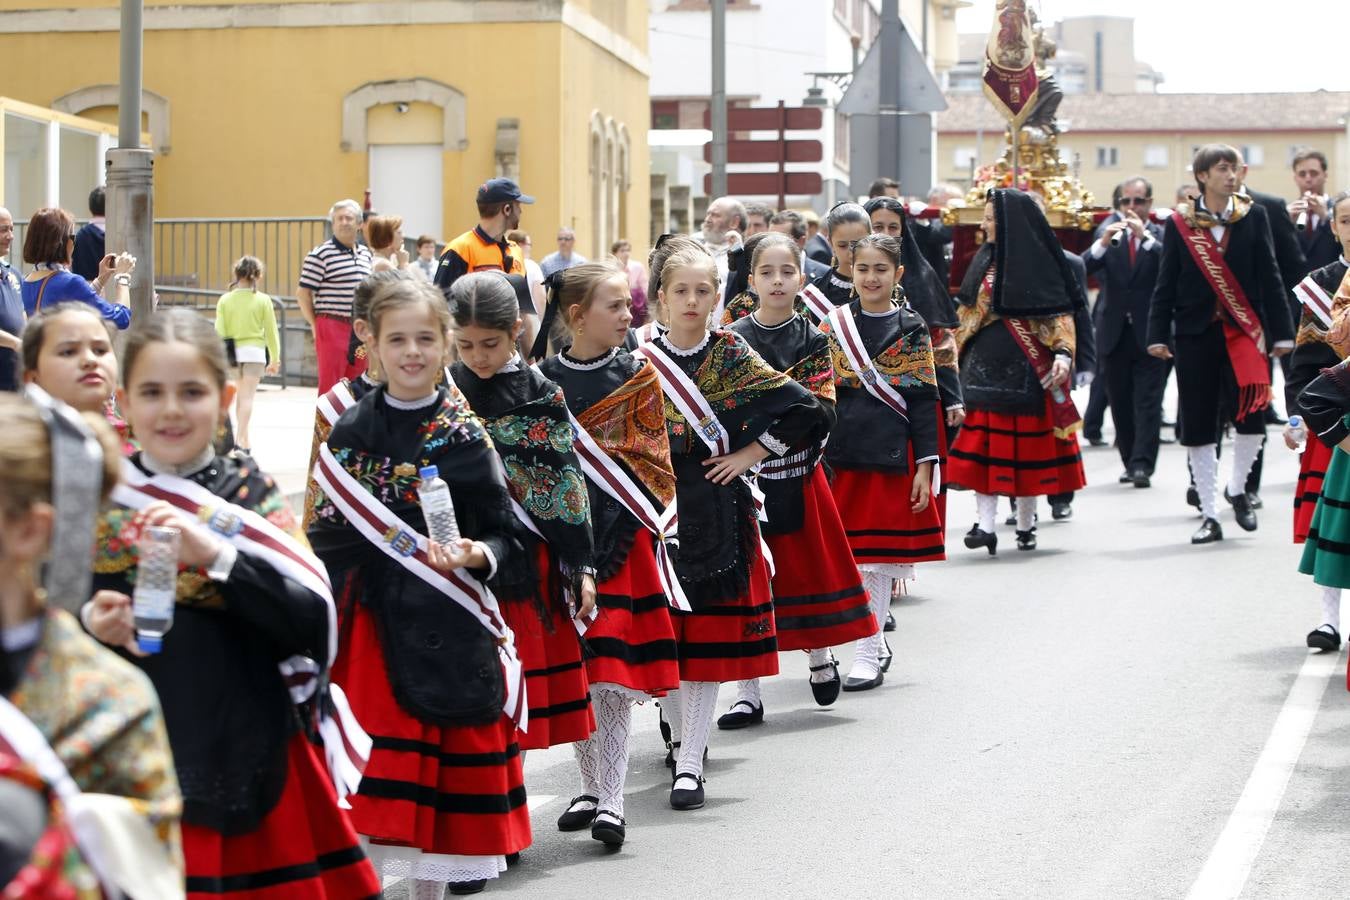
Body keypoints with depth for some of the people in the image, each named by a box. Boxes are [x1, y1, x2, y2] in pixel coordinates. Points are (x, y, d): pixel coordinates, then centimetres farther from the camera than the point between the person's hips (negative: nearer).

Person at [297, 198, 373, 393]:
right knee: (330, 388, -5)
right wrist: (315, 326, -8)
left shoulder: (366, 255, 14)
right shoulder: (320, 254, -7)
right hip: (333, 327, -6)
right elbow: (303, 293, -7)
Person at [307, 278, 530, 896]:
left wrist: (477, 555, -21)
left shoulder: (464, 435, -2)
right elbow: (328, 533, 8)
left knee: (442, 760, 5)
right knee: (372, 777, 0)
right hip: (369, 624, 2)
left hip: (447, 629, -1)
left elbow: (508, 538, 0)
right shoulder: (353, 430, 5)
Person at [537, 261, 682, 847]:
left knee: (614, 673, -8)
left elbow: (650, 463, -1)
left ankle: (610, 800, -4)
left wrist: (625, 530, -12)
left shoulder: (637, 376, 1)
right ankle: (590, 788, 22)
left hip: (621, 538, -2)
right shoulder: (545, 379, 4)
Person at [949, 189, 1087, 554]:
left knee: (1026, 443, 4)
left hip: (1026, 367, -4)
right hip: (984, 364, 4)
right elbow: (966, 314, 17)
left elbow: (1059, 314, -7)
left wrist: (1063, 353, -19)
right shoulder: (984, 260, 11)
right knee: (984, 441, -6)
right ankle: (985, 524, -10)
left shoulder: (1039, 263, -5)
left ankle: (1026, 525, 16)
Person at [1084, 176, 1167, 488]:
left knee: (1148, 401, -8)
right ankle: (1130, 462, 17)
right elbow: (1082, 269, -6)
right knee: (1120, 402, 8)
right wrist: (1103, 243, -23)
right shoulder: (1108, 236, 8)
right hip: (1115, 333, 3)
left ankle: (1143, 464, -11)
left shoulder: (1162, 237, 1)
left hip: (1150, 334, -3)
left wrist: (1145, 236, -24)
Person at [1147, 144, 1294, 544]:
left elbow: (1269, 277, 4)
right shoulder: (1180, 223, 3)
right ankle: (1210, 515, 10)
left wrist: (1281, 331, 1)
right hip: (1195, 332, 0)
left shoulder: (1253, 217, 5)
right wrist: (1158, 334, -3)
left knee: (1251, 417, -10)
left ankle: (1236, 489, 17)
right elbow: (1166, 283, 4)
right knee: (1198, 426, 1)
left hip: (1243, 330, 0)